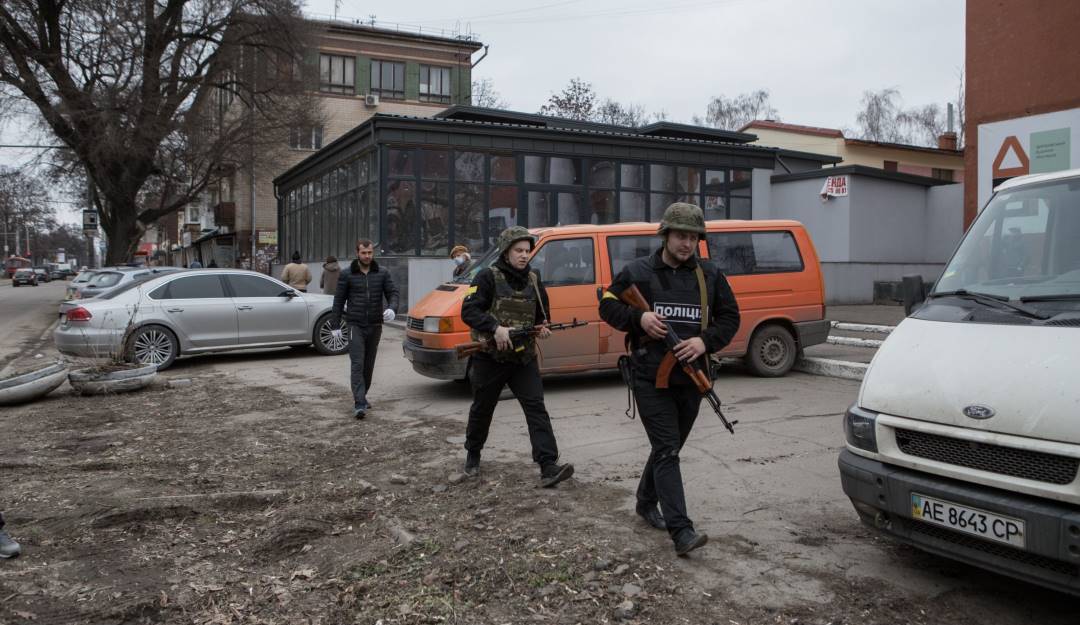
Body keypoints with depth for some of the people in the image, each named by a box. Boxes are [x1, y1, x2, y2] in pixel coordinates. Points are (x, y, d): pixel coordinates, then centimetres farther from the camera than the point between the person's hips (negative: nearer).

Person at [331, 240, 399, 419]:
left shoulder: (382, 274, 5)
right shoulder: (347, 275, 0)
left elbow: (393, 293, 2)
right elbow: (338, 301, 3)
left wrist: (391, 308, -20)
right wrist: (335, 325, 0)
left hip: (375, 326, 3)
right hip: (355, 326, -3)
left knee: (369, 365, 12)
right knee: (357, 365, -10)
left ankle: (362, 396, 28)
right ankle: (359, 405, -15)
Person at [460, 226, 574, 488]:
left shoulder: (533, 279, 8)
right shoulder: (488, 277, -8)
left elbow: (541, 313, 21)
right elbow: (468, 311, -15)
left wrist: (543, 326, -2)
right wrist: (496, 328, -28)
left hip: (524, 358, 3)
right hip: (490, 357, -3)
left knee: (536, 407, -10)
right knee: (482, 409, 13)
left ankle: (548, 466, -15)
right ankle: (473, 454, 38)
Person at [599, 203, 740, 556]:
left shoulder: (710, 275, 7)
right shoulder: (638, 272, -1)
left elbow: (730, 317, 8)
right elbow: (607, 306, 5)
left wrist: (706, 341, -11)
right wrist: (639, 318, -14)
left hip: (691, 379, 4)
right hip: (651, 378, -4)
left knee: (669, 448, 17)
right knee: (667, 451, -9)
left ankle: (646, 503, 39)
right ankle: (681, 532, -12)